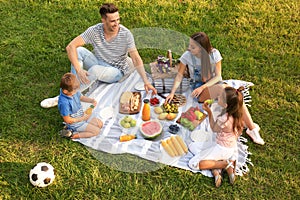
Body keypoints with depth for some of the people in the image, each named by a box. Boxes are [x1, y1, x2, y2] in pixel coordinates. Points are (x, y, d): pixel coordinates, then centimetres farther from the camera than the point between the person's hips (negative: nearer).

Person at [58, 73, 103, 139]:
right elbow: (67, 120, -27)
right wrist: (83, 118, -23)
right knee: (96, 131, -7)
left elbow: (81, 97, 10)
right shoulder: (64, 103, -36)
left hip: (82, 116, 9)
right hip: (75, 123, -9)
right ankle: (73, 135, -5)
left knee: (100, 124, 12)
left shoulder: (73, 91, -13)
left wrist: (91, 100, -9)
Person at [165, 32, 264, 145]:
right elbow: (180, 75, -1)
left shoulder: (214, 54, -8)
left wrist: (203, 87, -20)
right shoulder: (187, 56, -10)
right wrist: (172, 92, -12)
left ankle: (251, 127, -24)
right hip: (198, 89, -2)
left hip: (214, 84, 2)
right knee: (223, 88, -34)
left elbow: (218, 76, -6)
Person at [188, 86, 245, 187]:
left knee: (193, 164, -5)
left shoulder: (224, 119, -33)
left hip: (222, 149, -9)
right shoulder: (235, 113, -9)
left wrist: (209, 112, -11)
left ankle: (225, 164, -5)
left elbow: (214, 128, -10)